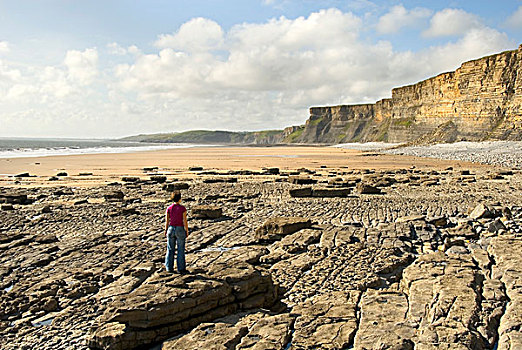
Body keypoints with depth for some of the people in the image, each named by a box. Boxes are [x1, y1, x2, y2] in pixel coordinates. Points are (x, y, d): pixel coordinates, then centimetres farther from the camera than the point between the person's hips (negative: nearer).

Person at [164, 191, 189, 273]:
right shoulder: (182, 208, -12)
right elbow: (185, 221, -11)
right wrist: (187, 231, 0)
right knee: (181, 250, 6)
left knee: (170, 249, 12)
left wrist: (166, 231, 12)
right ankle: (181, 268, 9)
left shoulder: (169, 208, -3)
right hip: (180, 230, -3)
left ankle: (169, 268, 18)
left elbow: (167, 221, 0)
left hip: (171, 229, 3)